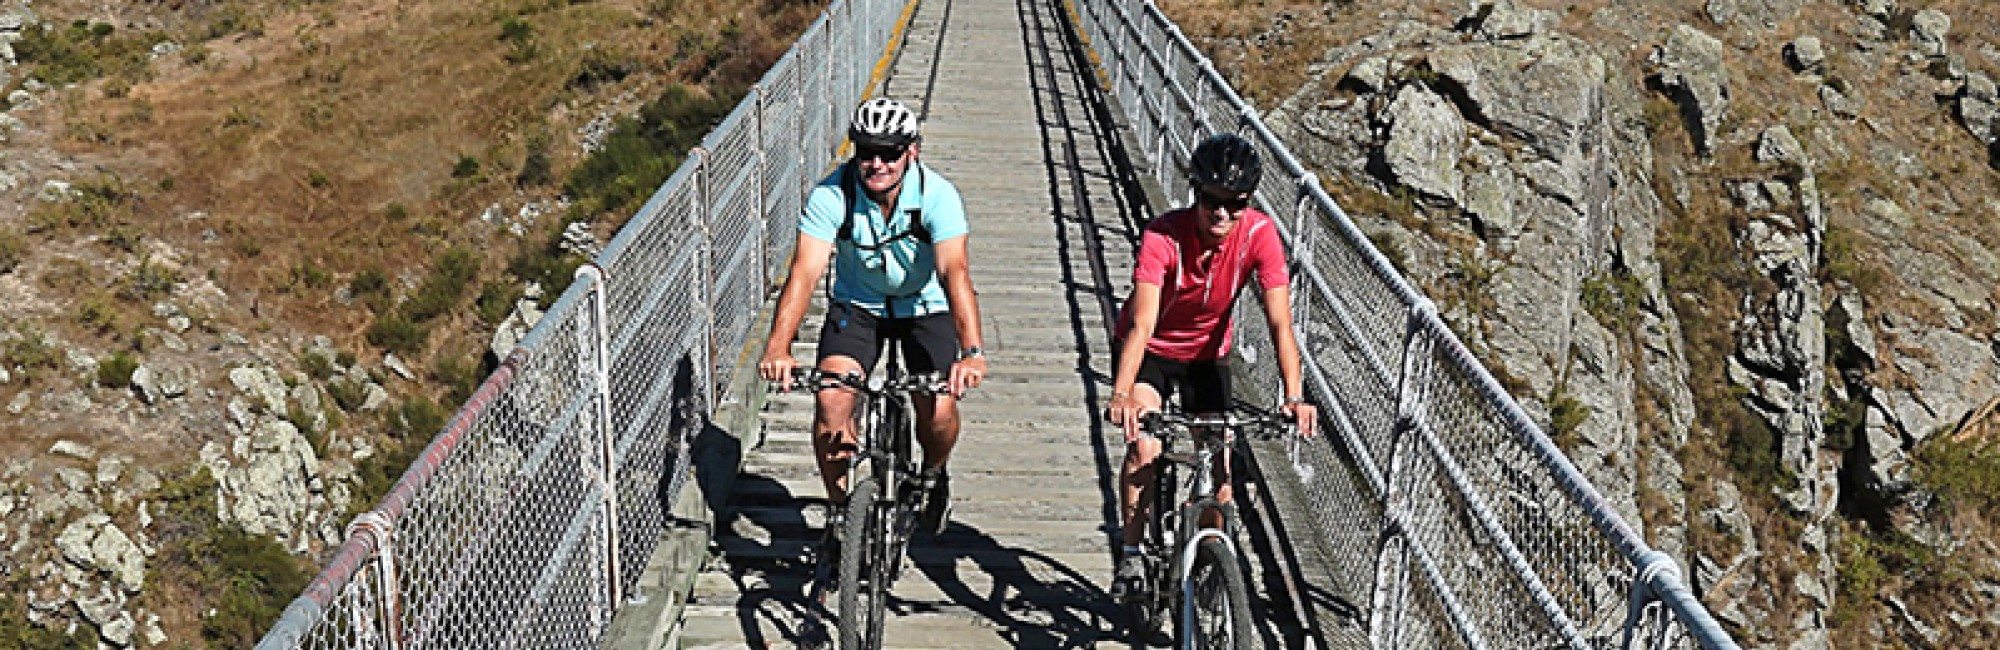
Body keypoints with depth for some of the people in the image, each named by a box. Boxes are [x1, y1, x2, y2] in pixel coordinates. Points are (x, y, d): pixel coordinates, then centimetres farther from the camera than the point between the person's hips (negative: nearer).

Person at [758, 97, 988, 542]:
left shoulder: (938, 195, -27)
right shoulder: (831, 195, -24)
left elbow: (954, 272, -38)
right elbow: (805, 271, -32)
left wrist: (972, 353, -52)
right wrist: (778, 347, -46)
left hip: (924, 306, -1)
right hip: (857, 305, 1)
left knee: (938, 408, -19)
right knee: (830, 400, -21)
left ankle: (933, 474, 18)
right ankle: (840, 508, 3)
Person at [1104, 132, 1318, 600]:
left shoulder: (1259, 234, -25)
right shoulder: (1164, 236, -32)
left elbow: (1280, 323, -28)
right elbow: (1142, 323, -41)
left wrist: (1294, 396, -39)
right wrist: (1121, 394, -55)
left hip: (1208, 354, 3)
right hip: (1151, 350, -3)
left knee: (1219, 468, 0)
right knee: (1144, 448, -23)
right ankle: (1131, 557, -7)